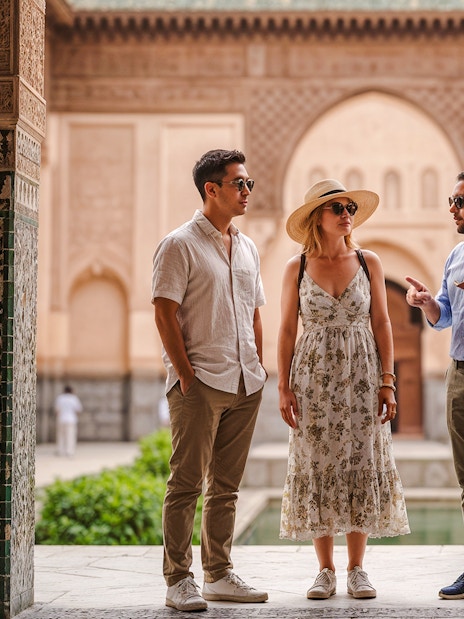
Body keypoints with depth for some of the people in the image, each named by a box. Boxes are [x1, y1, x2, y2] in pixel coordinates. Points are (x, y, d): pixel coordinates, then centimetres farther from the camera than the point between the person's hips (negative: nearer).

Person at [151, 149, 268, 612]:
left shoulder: (247, 248, 17)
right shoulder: (180, 245, -4)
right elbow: (164, 314, -9)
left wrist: (258, 370, 13)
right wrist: (185, 374, -13)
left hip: (244, 384, 7)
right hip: (200, 382, -7)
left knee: (226, 485, 11)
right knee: (187, 483, -5)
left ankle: (219, 575, 18)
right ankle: (178, 581, 0)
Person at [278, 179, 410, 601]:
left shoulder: (369, 263, 3)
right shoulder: (297, 268, 2)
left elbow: (382, 324, 4)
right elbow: (287, 331, 3)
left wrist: (387, 381, -2)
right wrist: (284, 387, -3)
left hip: (361, 376, 1)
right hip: (314, 376, -1)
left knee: (361, 466, 1)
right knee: (317, 468, 0)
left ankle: (357, 569, 9)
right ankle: (326, 570, 10)